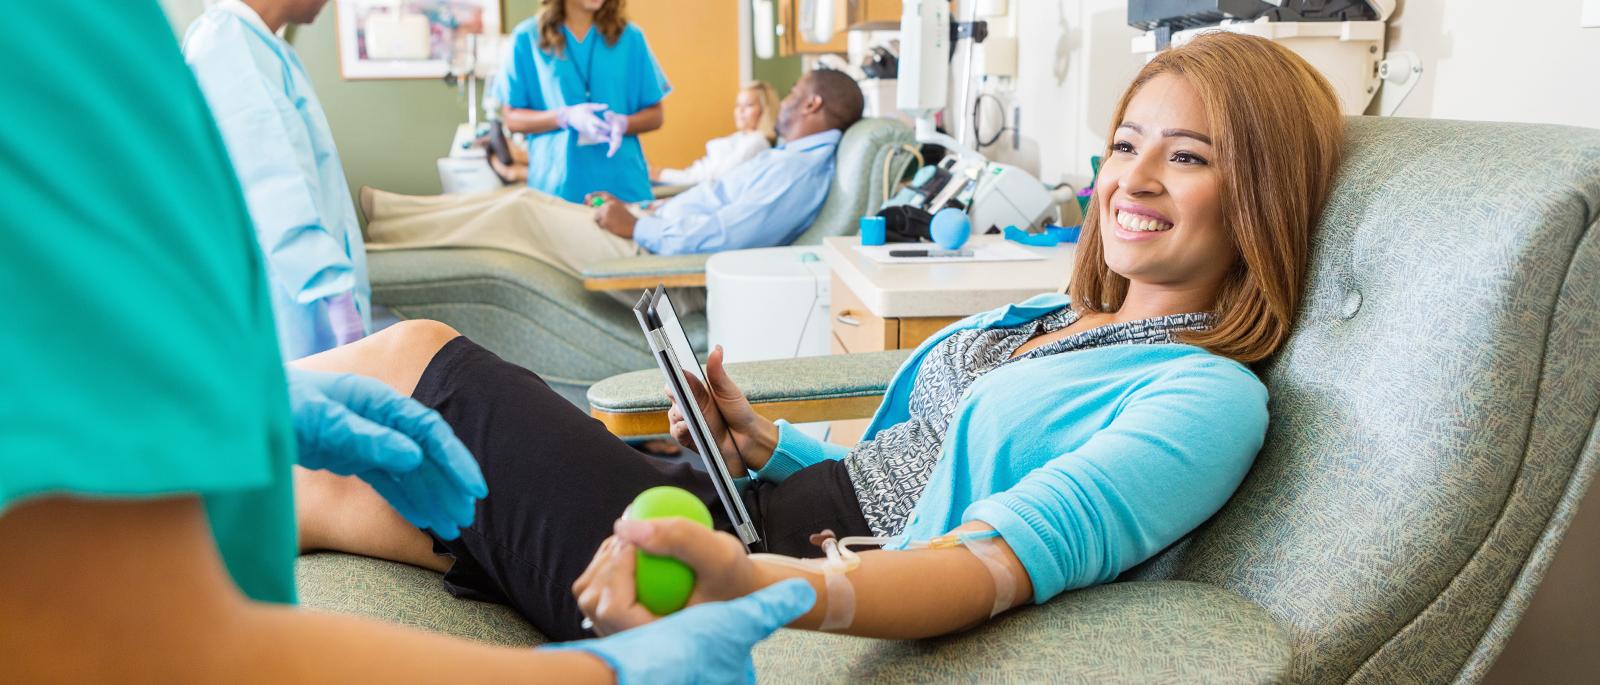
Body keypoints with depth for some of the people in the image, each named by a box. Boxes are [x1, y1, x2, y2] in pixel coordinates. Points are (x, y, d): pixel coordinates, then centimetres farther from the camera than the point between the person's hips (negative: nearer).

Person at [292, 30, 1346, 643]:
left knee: (419, 360, -3)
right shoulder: (1045, 314, 14)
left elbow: (1005, 558, -26)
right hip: (742, 521, 7)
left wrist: (757, 589, -43)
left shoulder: (1212, 399, -10)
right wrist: (767, 446, 1)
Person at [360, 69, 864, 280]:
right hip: (656, 237, 9)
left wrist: (635, 227, -18)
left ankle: (377, 230, 8)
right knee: (528, 198, 8)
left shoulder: (800, 170, -20)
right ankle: (384, 211, 14)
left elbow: (723, 235, -29)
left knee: (518, 212, -6)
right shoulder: (791, 158, 15)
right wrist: (634, 211, 15)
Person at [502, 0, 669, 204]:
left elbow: (655, 115, 8)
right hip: (557, 186, -1)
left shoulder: (630, 37, 5)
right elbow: (511, 117, 3)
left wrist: (622, 124, -13)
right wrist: (565, 116, -14)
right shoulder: (527, 38, 2)